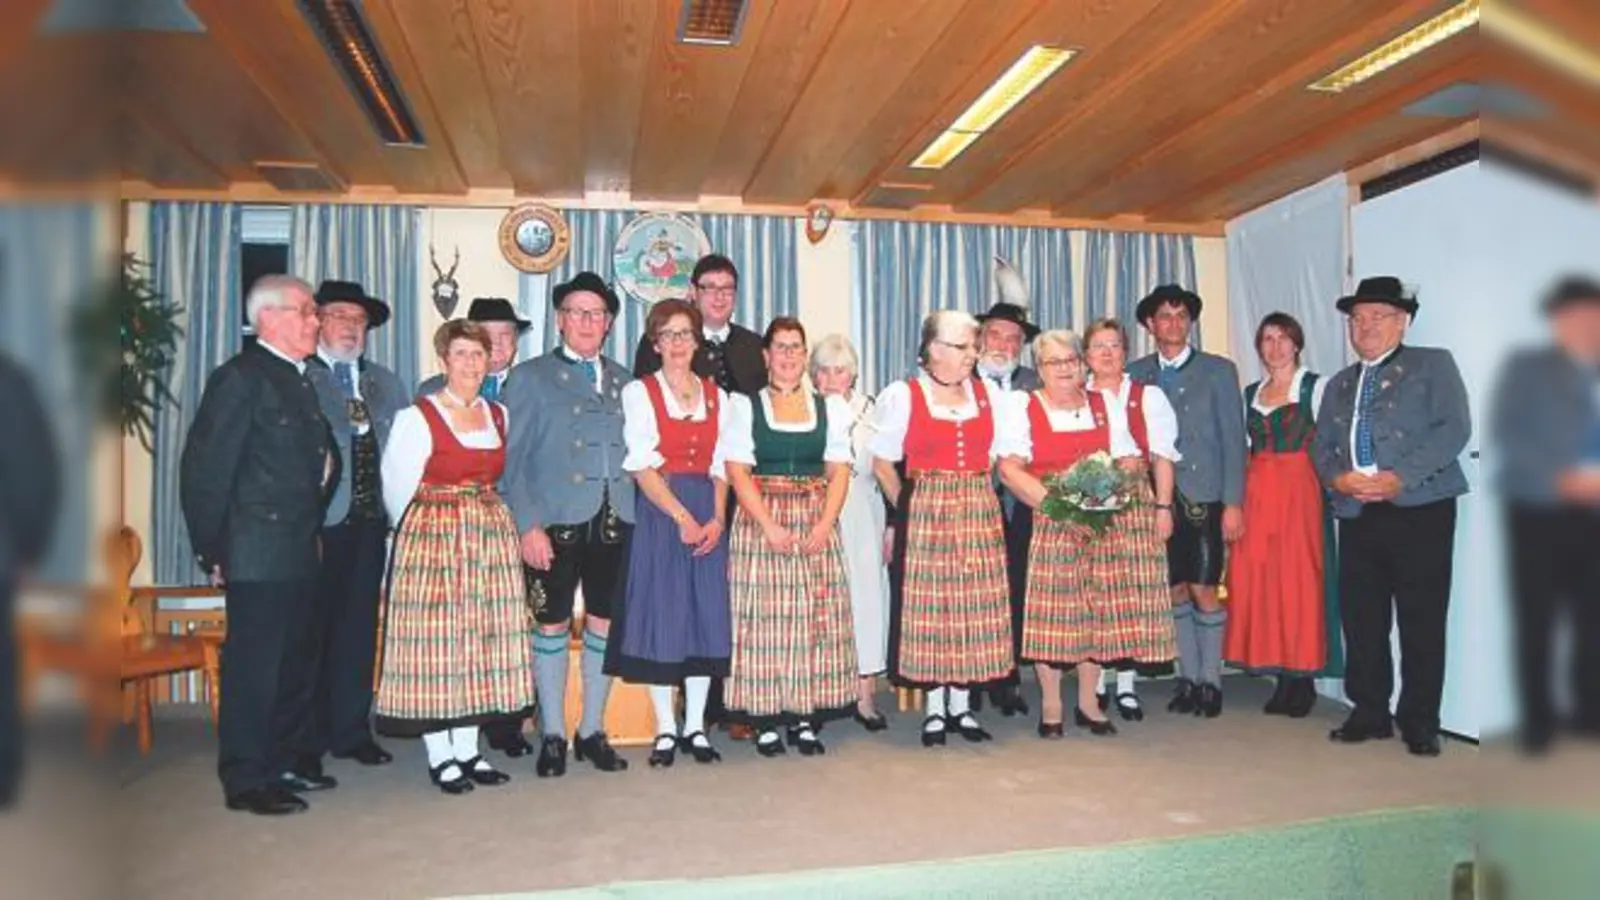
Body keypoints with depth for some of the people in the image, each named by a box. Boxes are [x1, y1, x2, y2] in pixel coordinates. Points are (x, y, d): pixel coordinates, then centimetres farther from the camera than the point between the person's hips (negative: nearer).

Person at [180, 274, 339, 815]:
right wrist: (213, 552, -12)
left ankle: (287, 763, 29)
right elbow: (204, 468, -13)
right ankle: (247, 781, 11)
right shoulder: (240, 377, -11)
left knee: (295, 663, 16)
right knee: (253, 665, 0)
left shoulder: (300, 380, 15)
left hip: (299, 553, 9)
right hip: (258, 556, -9)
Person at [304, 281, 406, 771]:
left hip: (371, 524, 5)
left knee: (359, 629, 10)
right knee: (313, 630, 2)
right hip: (317, 524, -5)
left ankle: (351, 730, 21)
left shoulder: (386, 384, 16)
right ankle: (306, 739, 15)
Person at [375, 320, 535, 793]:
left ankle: (467, 748, 17)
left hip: (491, 537, 6)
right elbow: (398, 489, -4)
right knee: (434, 642, -1)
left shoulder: (499, 415, 9)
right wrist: (424, 533, 3)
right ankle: (440, 756, 10)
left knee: (483, 640, 7)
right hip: (432, 540, -5)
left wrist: (484, 521, 9)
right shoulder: (417, 417, -7)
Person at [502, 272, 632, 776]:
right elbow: (513, 458, -2)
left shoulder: (624, 381, 14)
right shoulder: (531, 377, 3)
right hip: (556, 521, -3)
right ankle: (552, 735, 15)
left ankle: (593, 731, 20)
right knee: (552, 624, 3)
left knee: (605, 622, 7)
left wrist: (636, 511, 2)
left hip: (615, 521, 4)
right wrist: (528, 525, -10)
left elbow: (633, 453, 14)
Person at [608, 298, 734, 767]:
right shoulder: (639, 392, 0)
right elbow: (642, 466, -8)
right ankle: (666, 729, 9)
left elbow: (721, 466, 9)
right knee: (660, 613, -2)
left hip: (708, 516, 4)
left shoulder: (716, 395, 12)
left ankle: (695, 726, 14)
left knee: (706, 615, 4)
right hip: (658, 512, -4)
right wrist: (683, 518, -16)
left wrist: (717, 519, -6)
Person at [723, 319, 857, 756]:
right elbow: (738, 472, -4)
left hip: (817, 525, 3)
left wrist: (825, 523, -10)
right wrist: (771, 526, -16)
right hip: (761, 523, -2)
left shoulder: (830, 408, 12)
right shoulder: (744, 406, 5)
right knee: (764, 617, -2)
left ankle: (807, 717, 11)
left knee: (816, 619, 2)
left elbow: (839, 471, 6)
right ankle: (765, 720, 6)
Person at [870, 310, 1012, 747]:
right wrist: (908, 508, 0)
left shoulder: (987, 393, 10)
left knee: (975, 606, 4)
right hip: (924, 514, -3)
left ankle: (962, 705, 15)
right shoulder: (902, 395, 0)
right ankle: (935, 708, 11)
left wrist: (975, 496, 6)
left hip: (979, 513, 3)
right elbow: (883, 462, 2)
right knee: (930, 606, 0)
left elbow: (998, 456, 14)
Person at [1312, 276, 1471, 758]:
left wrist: (1400, 478, -16)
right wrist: (1337, 477, -6)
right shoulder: (1339, 384, 22)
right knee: (1360, 618, 4)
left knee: (1422, 621, -2)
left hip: (1421, 509, -4)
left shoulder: (1434, 364, 7)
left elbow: (1454, 428, -6)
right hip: (1357, 514, 4)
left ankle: (1419, 722, 9)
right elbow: (1321, 445, 16)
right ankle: (1369, 713, 17)